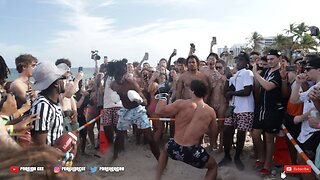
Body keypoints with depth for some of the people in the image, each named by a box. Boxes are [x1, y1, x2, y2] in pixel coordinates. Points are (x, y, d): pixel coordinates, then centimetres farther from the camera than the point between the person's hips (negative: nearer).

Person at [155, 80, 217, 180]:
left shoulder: (181, 103, -9)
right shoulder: (210, 111, -1)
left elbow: (159, 111, -8)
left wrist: (162, 98, 11)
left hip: (174, 148, 1)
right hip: (192, 152, -1)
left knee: (165, 150, 39)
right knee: (213, 167, 28)